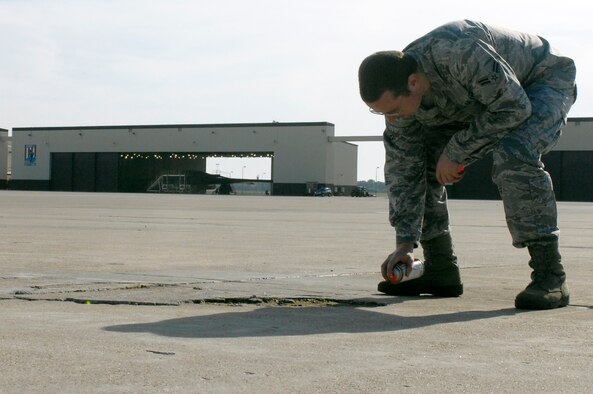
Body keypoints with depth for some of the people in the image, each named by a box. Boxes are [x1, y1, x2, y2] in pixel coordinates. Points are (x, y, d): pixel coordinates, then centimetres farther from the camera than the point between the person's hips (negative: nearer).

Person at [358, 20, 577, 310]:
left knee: (513, 156, -35)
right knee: (419, 163, -3)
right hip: (480, 102, 7)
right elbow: (403, 172, -11)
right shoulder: (398, 94, -16)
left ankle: (549, 276, -27)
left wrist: (456, 150, -27)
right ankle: (441, 270, 6)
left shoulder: (460, 52, -41)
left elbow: (513, 107, -33)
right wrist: (404, 243, -14)